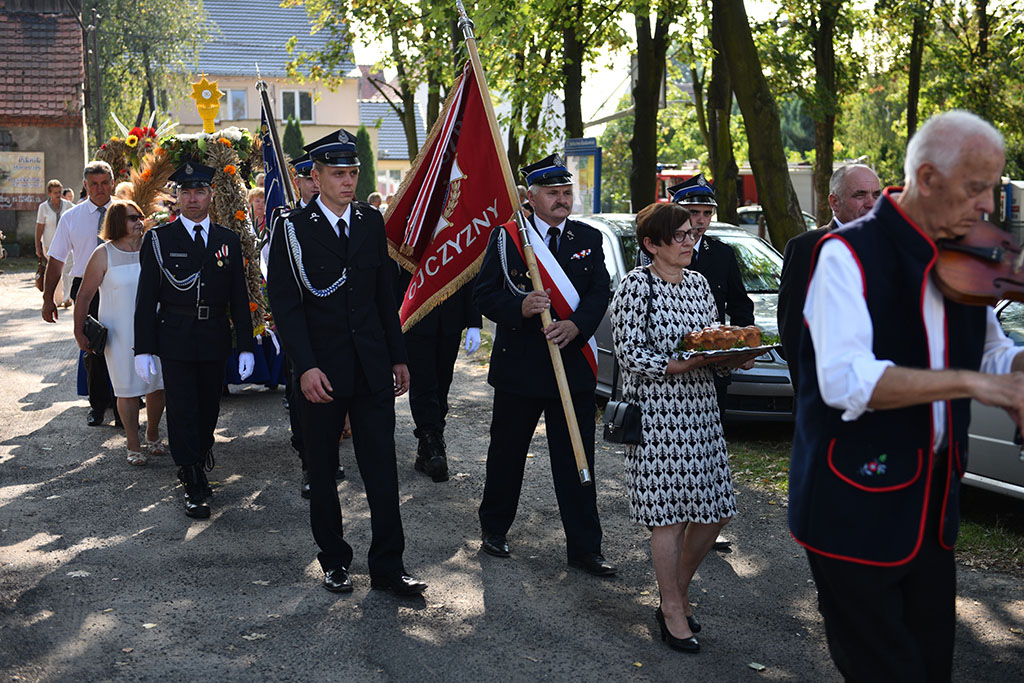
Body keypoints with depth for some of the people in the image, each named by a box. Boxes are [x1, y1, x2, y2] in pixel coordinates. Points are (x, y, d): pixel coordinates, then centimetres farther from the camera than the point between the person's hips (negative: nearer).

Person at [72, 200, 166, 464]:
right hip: (120, 332, -3)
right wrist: (79, 332, -4)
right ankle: (134, 446, 12)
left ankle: (152, 437, 26)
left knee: (158, 385, 6)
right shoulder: (104, 254, -5)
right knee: (128, 389, 1)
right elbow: (84, 295, -1)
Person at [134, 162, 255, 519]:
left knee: (209, 408, 13)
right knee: (182, 410, -2)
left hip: (215, 339, 3)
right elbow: (146, 298, -1)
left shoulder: (228, 240, 7)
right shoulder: (159, 239, 0)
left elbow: (239, 298, 8)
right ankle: (194, 486, 4)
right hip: (175, 339, -3)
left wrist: (246, 346, 2)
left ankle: (196, 463, 36)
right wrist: (143, 349, -7)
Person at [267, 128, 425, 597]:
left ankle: (388, 567, 12)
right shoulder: (293, 228, -5)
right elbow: (285, 304, -9)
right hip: (321, 371, -3)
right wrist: (305, 367, -17)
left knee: (382, 469, 2)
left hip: (372, 368, 3)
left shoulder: (372, 222, 8)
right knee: (322, 470, 10)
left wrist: (398, 357, 11)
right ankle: (334, 561, 26)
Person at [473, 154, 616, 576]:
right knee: (507, 452, 12)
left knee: (577, 460, 4)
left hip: (574, 364, 2)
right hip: (518, 366, -2)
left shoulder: (589, 239, 8)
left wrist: (576, 325, -19)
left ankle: (584, 549, 12)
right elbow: (484, 295, -4)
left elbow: (600, 292, 0)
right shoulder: (506, 237, -1)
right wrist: (520, 308, -23)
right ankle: (494, 528, 33)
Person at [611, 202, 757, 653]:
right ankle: (673, 612, 15)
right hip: (657, 409, -7)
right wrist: (682, 364, -24)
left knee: (715, 510, 9)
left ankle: (678, 588, 30)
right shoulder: (636, 285, -9)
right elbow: (630, 354, -13)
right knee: (668, 514, 0)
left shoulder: (698, 283, 11)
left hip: (699, 407, 7)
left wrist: (734, 356, -6)